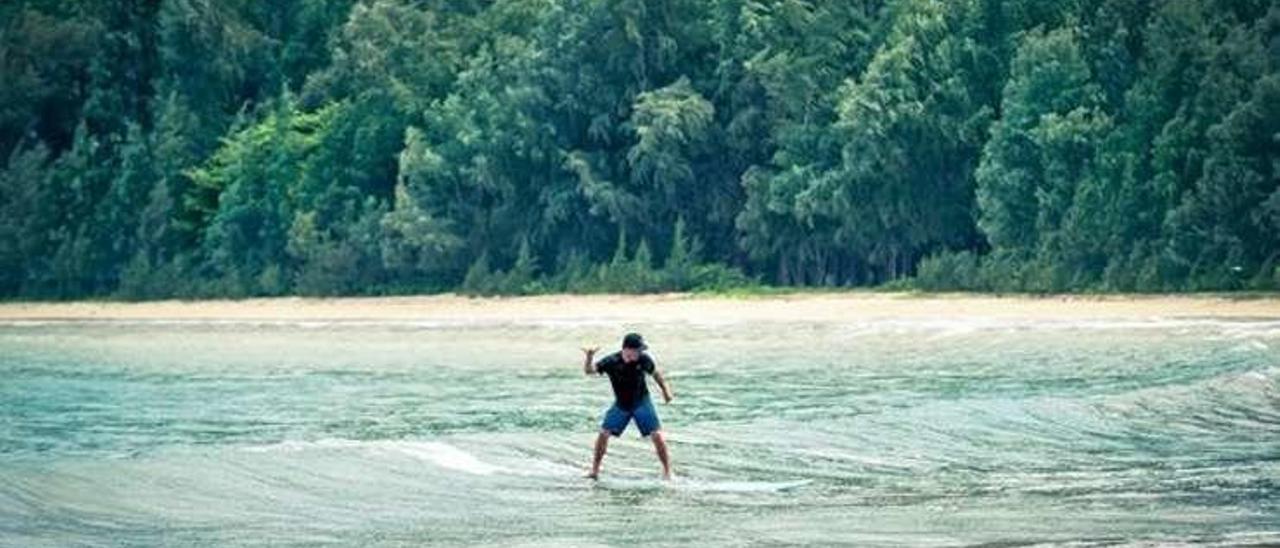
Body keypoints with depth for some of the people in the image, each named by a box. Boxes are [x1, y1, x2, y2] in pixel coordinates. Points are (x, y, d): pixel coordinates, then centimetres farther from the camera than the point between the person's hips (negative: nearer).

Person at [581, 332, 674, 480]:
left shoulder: (643, 360, -18)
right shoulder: (611, 362, -22)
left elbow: (655, 373, 3)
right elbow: (588, 370, -30)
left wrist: (665, 389, 12)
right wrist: (589, 358, -50)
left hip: (642, 402, 0)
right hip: (621, 405, 0)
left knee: (657, 435, -8)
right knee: (603, 433, -6)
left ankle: (667, 471, 7)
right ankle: (595, 470, 12)